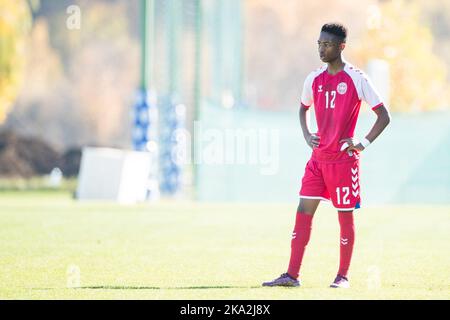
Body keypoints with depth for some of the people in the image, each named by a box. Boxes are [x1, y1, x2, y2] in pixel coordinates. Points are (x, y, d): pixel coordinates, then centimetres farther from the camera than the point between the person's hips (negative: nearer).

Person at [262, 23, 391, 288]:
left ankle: (343, 276, 12)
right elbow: (303, 108, 27)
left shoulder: (357, 79, -7)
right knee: (303, 211, -1)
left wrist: (363, 144, -11)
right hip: (318, 157, 5)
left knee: (346, 216, 2)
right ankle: (292, 275, 0)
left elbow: (384, 116, -5)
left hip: (344, 159, -5)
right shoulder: (314, 79, 8)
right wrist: (307, 135, 11)